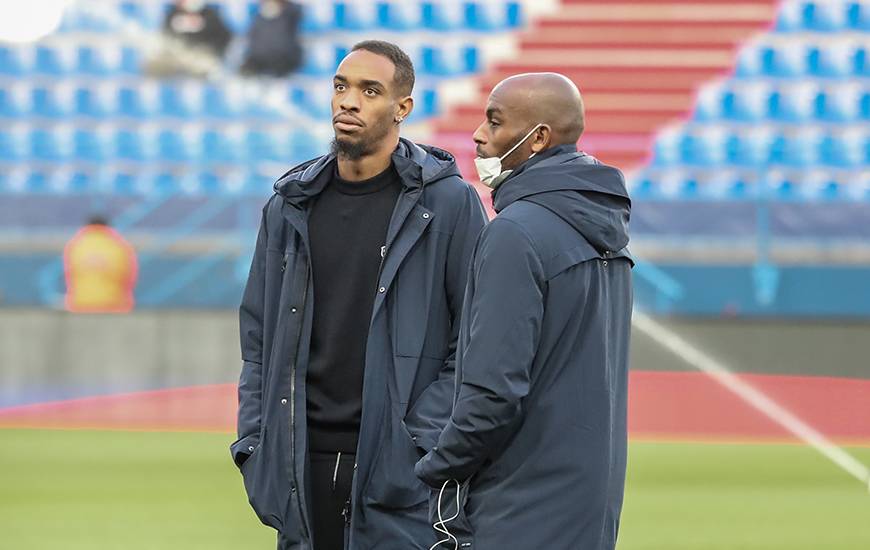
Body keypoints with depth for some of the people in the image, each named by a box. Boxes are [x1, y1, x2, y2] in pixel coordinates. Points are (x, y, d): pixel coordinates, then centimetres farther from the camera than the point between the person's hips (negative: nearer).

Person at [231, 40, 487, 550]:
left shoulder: (448, 203, -2)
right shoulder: (290, 207, 11)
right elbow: (258, 339, 16)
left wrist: (423, 442, -10)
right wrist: (252, 444, 7)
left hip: (398, 473, -4)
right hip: (301, 473, 4)